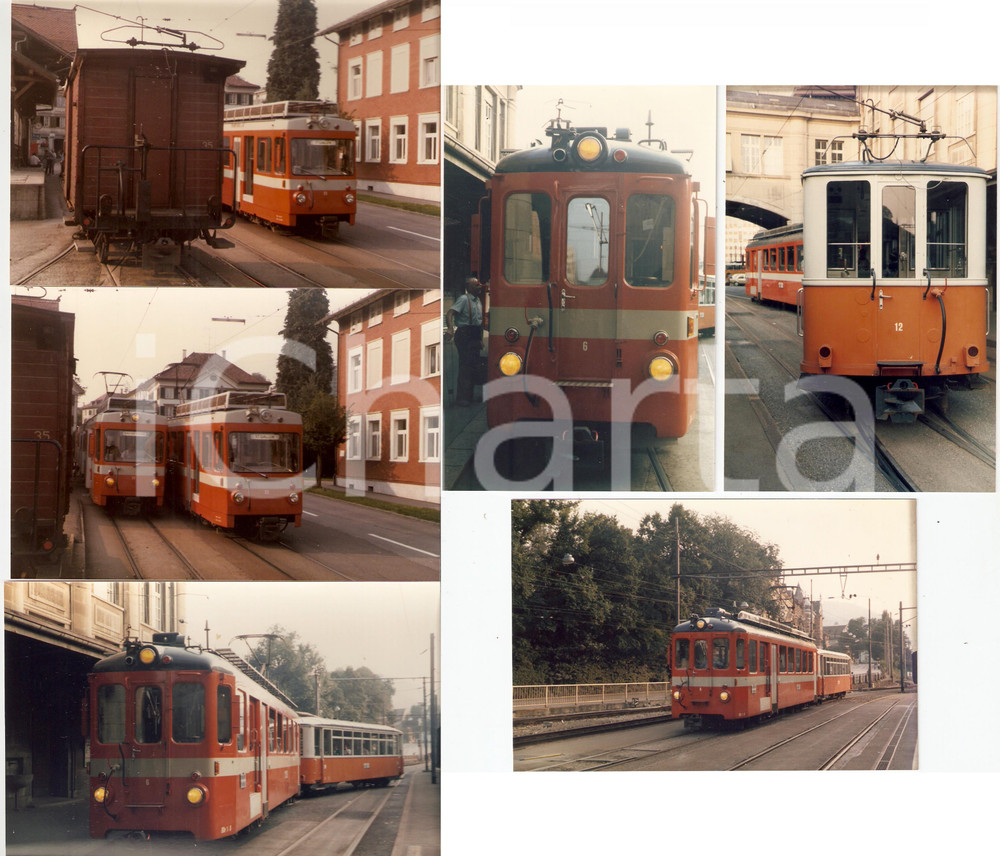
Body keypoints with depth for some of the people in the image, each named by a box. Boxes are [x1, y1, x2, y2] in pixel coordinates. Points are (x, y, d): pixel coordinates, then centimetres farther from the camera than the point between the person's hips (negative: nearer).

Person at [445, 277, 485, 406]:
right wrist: (450, 328, -36)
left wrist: (481, 339, 23)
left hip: (475, 335, 8)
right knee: (465, 365, -10)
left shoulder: (478, 301, 16)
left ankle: (469, 395, 15)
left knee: (474, 365, 8)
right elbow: (451, 312, -21)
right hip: (464, 335, -8)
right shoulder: (464, 299, -9)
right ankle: (461, 397, -8)